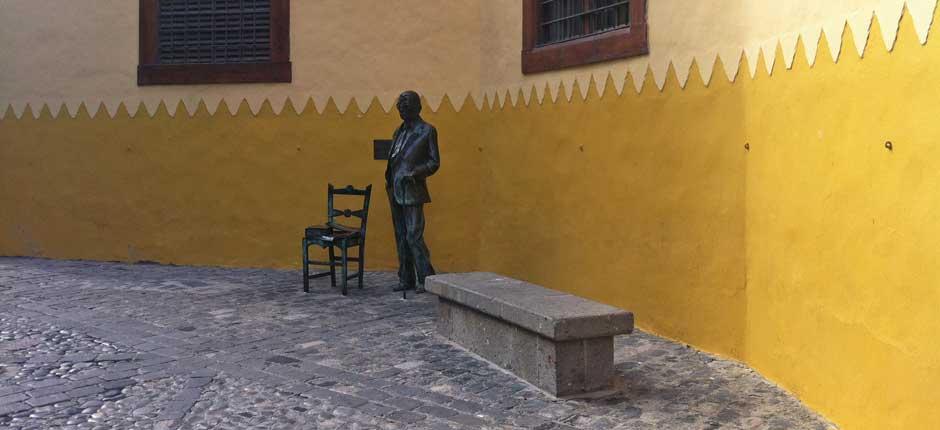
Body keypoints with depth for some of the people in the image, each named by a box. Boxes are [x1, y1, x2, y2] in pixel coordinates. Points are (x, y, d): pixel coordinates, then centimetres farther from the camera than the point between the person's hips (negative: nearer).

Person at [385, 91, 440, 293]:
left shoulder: (427, 131, -4)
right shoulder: (400, 131, 17)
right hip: (396, 190, 8)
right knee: (401, 236, 10)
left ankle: (426, 279, -4)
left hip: (412, 191, -8)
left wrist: (415, 173, -20)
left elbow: (434, 162, -6)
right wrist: (389, 182, 11)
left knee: (414, 236, -11)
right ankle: (406, 279, 16)